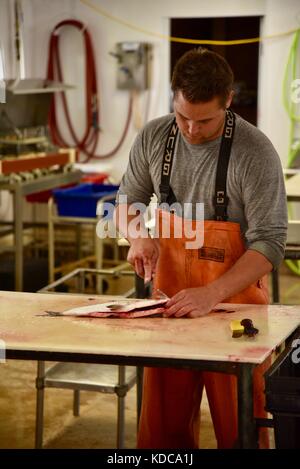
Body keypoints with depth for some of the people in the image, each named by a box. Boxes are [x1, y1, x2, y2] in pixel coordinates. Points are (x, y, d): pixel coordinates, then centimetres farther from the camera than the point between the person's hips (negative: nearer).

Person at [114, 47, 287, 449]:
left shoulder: (256, 153, -16)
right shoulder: (153, 137, -1)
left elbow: (269, 243, -17)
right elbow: (128, 199, 13)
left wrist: (212, 294, -28)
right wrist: (139, 235, -8)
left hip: (233, 302, -4)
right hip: (170, 296, 4)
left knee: (239, 427, 5)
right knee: (162, 425, 12)